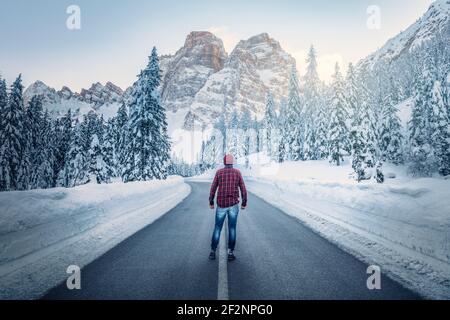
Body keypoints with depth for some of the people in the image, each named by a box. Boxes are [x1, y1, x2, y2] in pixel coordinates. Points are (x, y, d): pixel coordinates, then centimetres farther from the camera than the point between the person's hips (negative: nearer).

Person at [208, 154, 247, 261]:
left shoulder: (219, 172, -1)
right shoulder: (237, 172, 0)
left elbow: (213, 188, -2)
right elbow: (243, 189, 0)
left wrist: (211, 202, 9)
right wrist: (244, 203, 10)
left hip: (221, 205, 0)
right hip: (233, 205, 0)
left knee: (217, 228, 10)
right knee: (232, 229, 7)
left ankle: (213, 252, 10)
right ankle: (230, 253, 5)